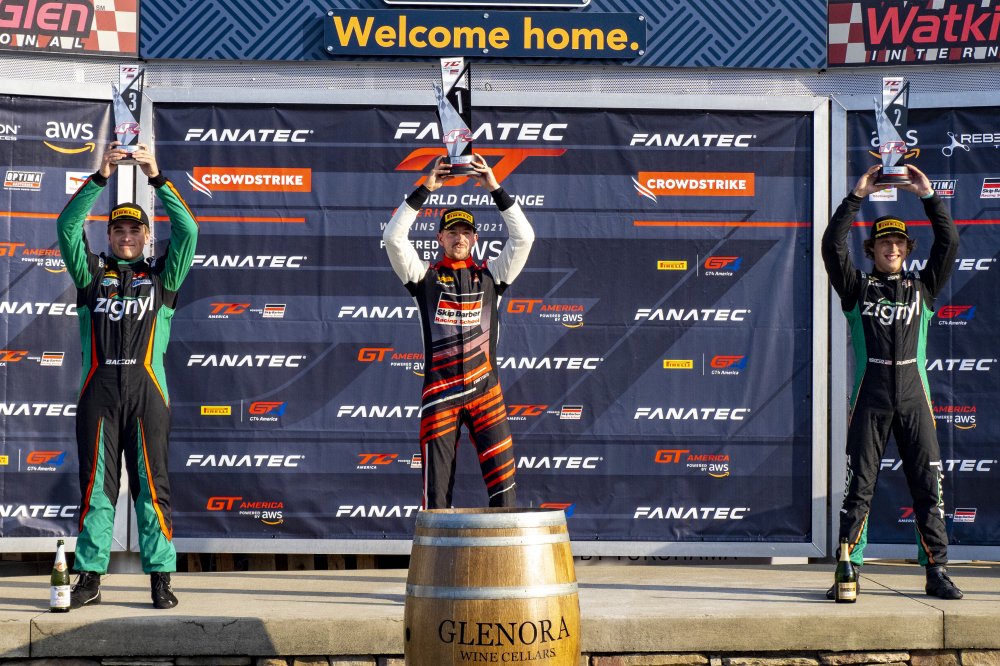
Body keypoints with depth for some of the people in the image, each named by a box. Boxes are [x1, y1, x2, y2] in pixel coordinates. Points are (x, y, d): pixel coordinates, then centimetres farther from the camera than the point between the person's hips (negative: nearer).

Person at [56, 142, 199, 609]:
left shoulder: (161, 276, 14)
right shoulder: (92, 273, 15)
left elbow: (187, 230, 3)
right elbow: (68, 225, 4)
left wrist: (156, 177, -2)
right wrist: (101, 176, -5)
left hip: (146, 387, -1)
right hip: (98, 387, 1)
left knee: (151, 484, -1)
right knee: (96, 485, 1)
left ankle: (161, 579, 2)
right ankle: (89, 579, 4)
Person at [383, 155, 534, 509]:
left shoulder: (490, 276, 11)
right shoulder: (425, 277, 7)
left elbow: (523, 237, 2)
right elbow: (393, 237, -5)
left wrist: (494, 188, -2)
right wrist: (425, 190, -8)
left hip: (485, 389, 1)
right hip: (439, 392, -1)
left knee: (501, 473, -5)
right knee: (437, 480, 0)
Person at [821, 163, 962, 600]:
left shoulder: (922, 288, 15)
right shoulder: (858, 289, 10)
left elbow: (948, 243, 7)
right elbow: (832, 246, -2)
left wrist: (928, 196, 2)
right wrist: (856, 197, -5)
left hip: (913, 398, 1)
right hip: (870, 396, -1)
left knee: (928, 486, 0)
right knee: (858, 486, -2)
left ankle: (937, 572, 4)